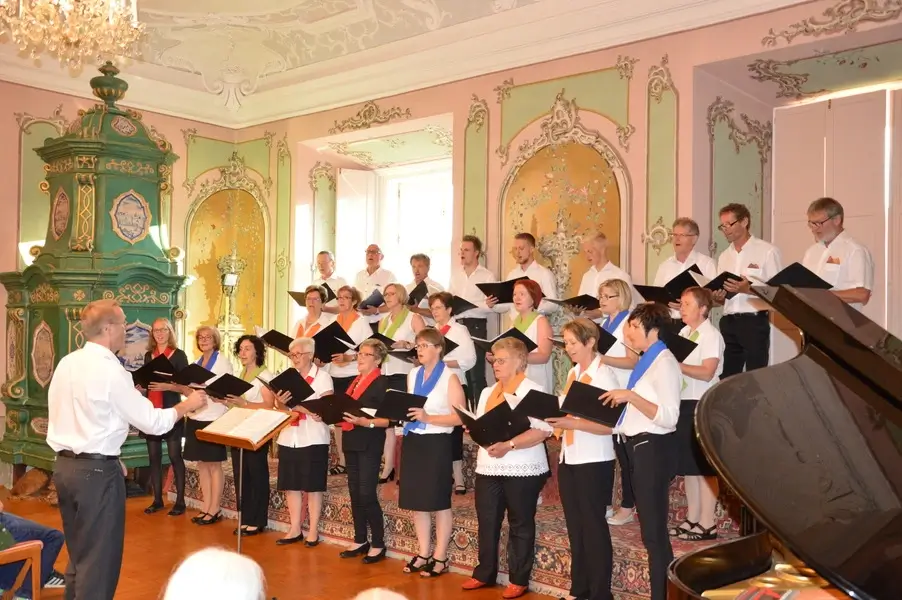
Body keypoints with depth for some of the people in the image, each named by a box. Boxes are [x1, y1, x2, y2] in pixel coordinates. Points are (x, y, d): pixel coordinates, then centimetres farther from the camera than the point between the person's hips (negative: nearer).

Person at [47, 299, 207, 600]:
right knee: (99, 559, 3)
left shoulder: (67, 363, 7)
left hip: (65, 465, 9)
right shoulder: (110, 369, -17)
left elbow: (78, 418, 13)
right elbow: (152, 422, -15)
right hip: (96, 471, -8)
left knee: (79, 555, 21)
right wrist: (188, 404, 1)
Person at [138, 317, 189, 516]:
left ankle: (180, 501, 2)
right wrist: (139, 386, -2)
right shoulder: (148, 355, 11)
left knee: (174, 456, -4)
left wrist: (166, 386, -24)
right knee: (153, 456, 7)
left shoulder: (179, 355, -3)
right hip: (151, 411, 5)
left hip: (171, 411, -5)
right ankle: (157, 499, 16)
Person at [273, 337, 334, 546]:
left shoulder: (323, 377, -4)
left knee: (312, 486, 1)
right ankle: (295, 529, 17)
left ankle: (313, 530, 10)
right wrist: (280, 403, -10)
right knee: (290, 485, 7)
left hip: (313, 439, -5)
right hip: (288, 438, 5)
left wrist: (297, 406, -19)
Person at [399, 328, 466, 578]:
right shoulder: (413, 375, 11)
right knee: (416, 500, 10)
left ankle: (440, 557, 13)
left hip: (437, 443, -6)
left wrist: (428, 418, -23)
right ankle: (423, 554, 22)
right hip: (412, 440, 6)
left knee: (439, 501, 3)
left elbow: (460, 417, -14)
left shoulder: (449, 377, -8)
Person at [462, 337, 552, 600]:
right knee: (487, 521, 11)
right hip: (488, 467, 7)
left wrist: (508, 445, -26)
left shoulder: (532, 390, -8)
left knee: (520, 525, 5)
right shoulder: (487, 392, 15)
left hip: (522, 470, -6)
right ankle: (484, 573, 25)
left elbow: (543, 430, -18)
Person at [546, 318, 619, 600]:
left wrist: (572, 424, -27)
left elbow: (609, 425, -18)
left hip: (594, 462, -7)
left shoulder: (604, 375, -12)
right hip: (568, 458, 7)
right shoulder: (573, 373, 11)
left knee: (593, 526, 2)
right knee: (575, 525, 14)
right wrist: (557, 421, -1)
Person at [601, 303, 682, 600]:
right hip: (638, 447, 10)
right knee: (650, 529, 16)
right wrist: (623, 400, 4)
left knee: (654, 531, 0)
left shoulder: (664, 363, -14)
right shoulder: (646, 361, 13)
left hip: (652, 448, -10)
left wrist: (630, 396, -26)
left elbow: (668, 417, -24)